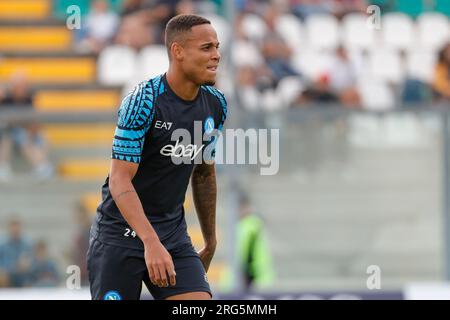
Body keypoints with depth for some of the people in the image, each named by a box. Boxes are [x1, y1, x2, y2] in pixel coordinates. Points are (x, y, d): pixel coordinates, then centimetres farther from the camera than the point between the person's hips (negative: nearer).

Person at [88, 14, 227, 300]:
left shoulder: (215, 104, 2)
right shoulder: (143, 101, -18)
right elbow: (120, 180, -22)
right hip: (121, 232, -5)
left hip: (173, 233, 5)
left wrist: (211, 241, 23)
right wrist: (151, 243, -33)